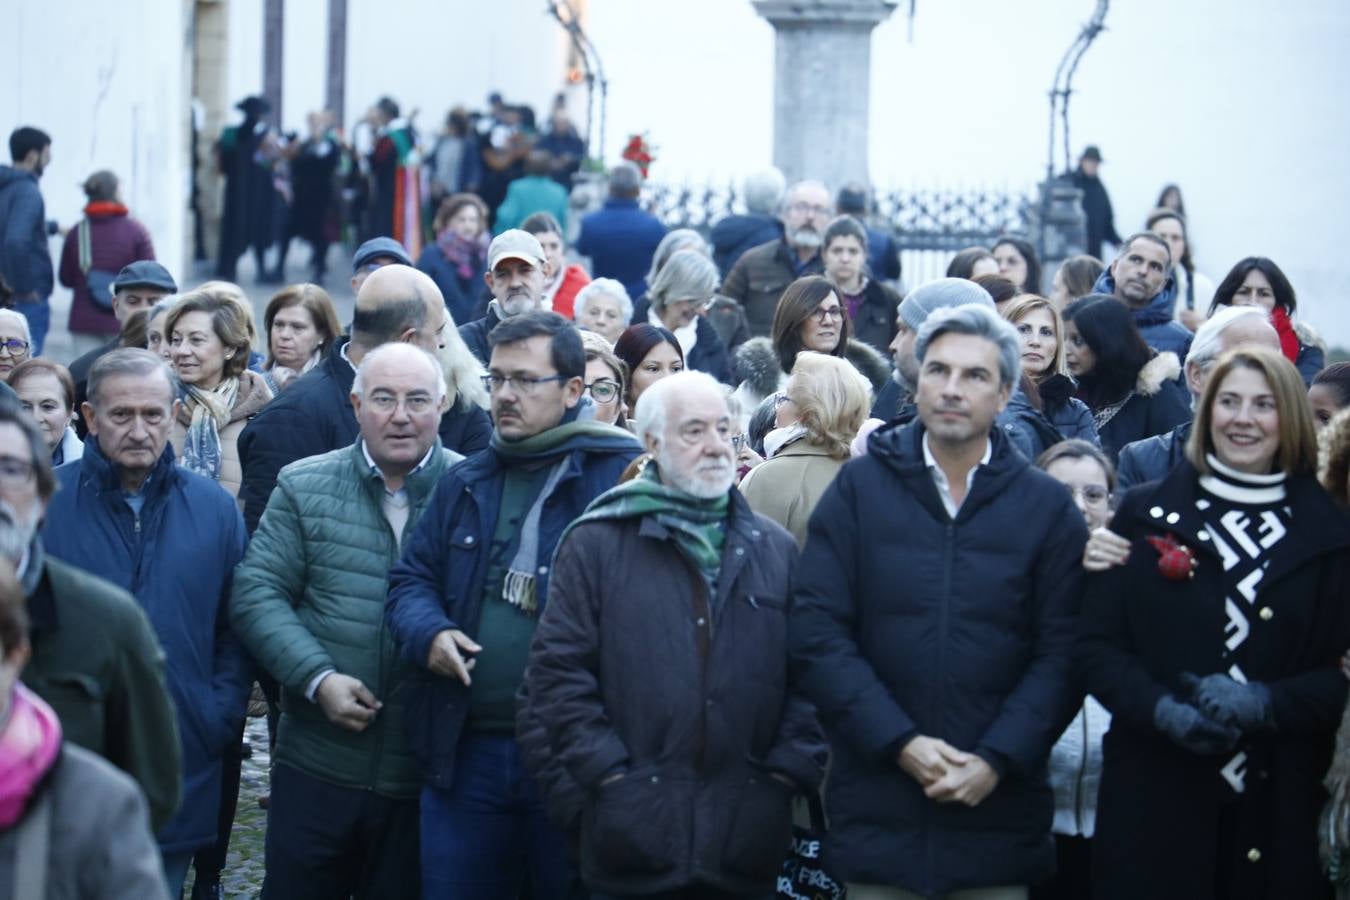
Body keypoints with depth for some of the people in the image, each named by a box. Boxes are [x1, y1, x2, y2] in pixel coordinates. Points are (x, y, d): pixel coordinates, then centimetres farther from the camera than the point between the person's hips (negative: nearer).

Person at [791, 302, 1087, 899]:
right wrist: (899, 744, -12)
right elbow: (815, 634, -3)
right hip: (876, 808, 0)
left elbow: (1061, 653, -1)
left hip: (997, 809, 0)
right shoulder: (859, 488, 3)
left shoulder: (1047, 507, 4)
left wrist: (996, 761, -13)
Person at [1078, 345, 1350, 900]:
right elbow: (1096, 646, 3)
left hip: (1280, 806, 0)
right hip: (1153, 798, 0)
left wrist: (1263, 703, -14)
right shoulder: (1147, 515, 6)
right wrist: (1163, 709, -14)